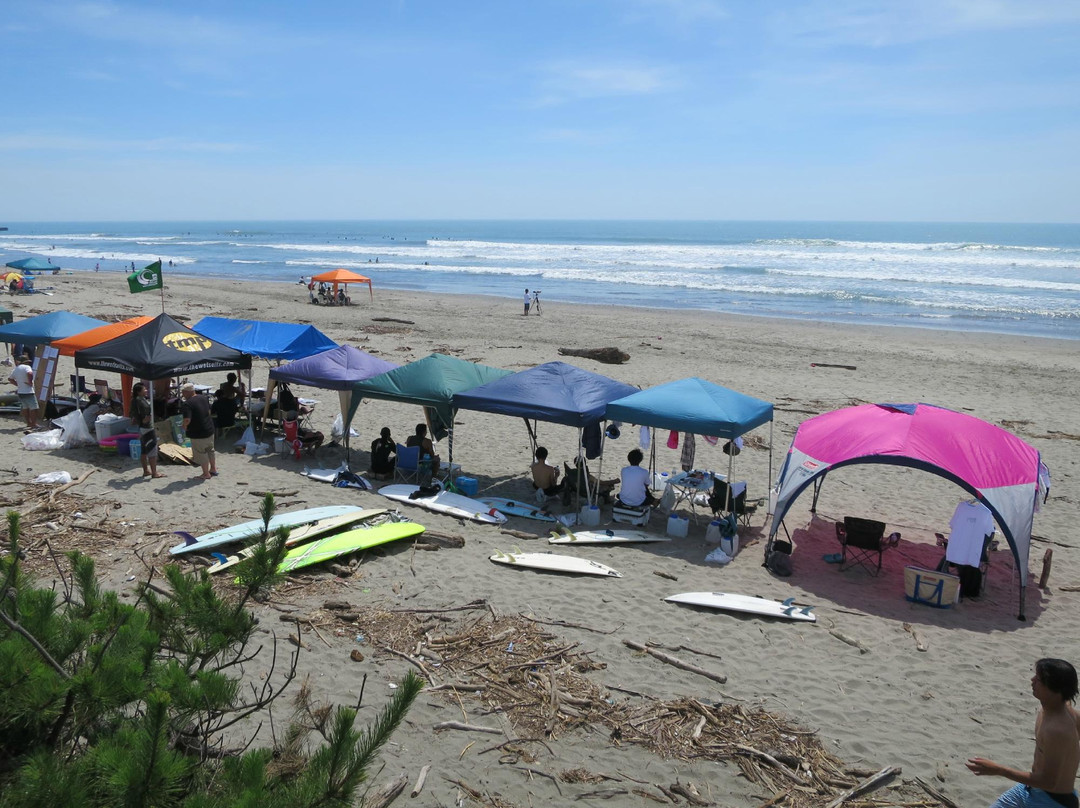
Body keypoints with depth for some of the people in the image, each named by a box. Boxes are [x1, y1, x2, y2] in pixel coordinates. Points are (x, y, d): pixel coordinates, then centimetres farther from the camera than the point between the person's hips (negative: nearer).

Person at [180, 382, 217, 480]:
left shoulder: (187, 404, -23)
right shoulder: (203, 398, 3)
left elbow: (187, 420, -32)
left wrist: (184, 426, -12)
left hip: (197, 433, -8)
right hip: (209, 429, 8)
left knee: (201, 454, 7)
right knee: (210, 450, 24)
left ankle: (206, 474, 15)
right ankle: (213, 469, 36)